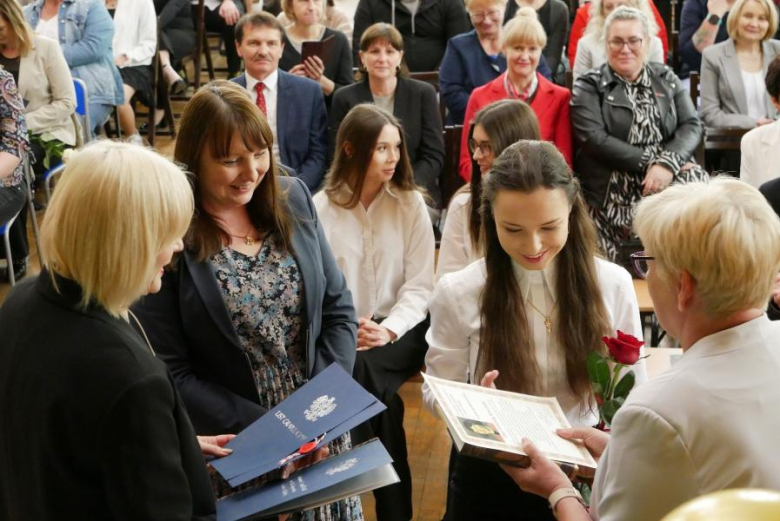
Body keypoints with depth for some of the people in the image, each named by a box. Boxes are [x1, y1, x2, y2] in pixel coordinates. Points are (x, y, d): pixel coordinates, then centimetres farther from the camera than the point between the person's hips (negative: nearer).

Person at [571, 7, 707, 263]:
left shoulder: (666, 79, 16)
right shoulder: (588, 87, 5)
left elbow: (692, 126, 5)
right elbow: (595, 140, -8)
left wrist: (668, 163, -15)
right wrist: (650, 162, -15)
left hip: (669, 177, 4)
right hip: (613, 190, -4)